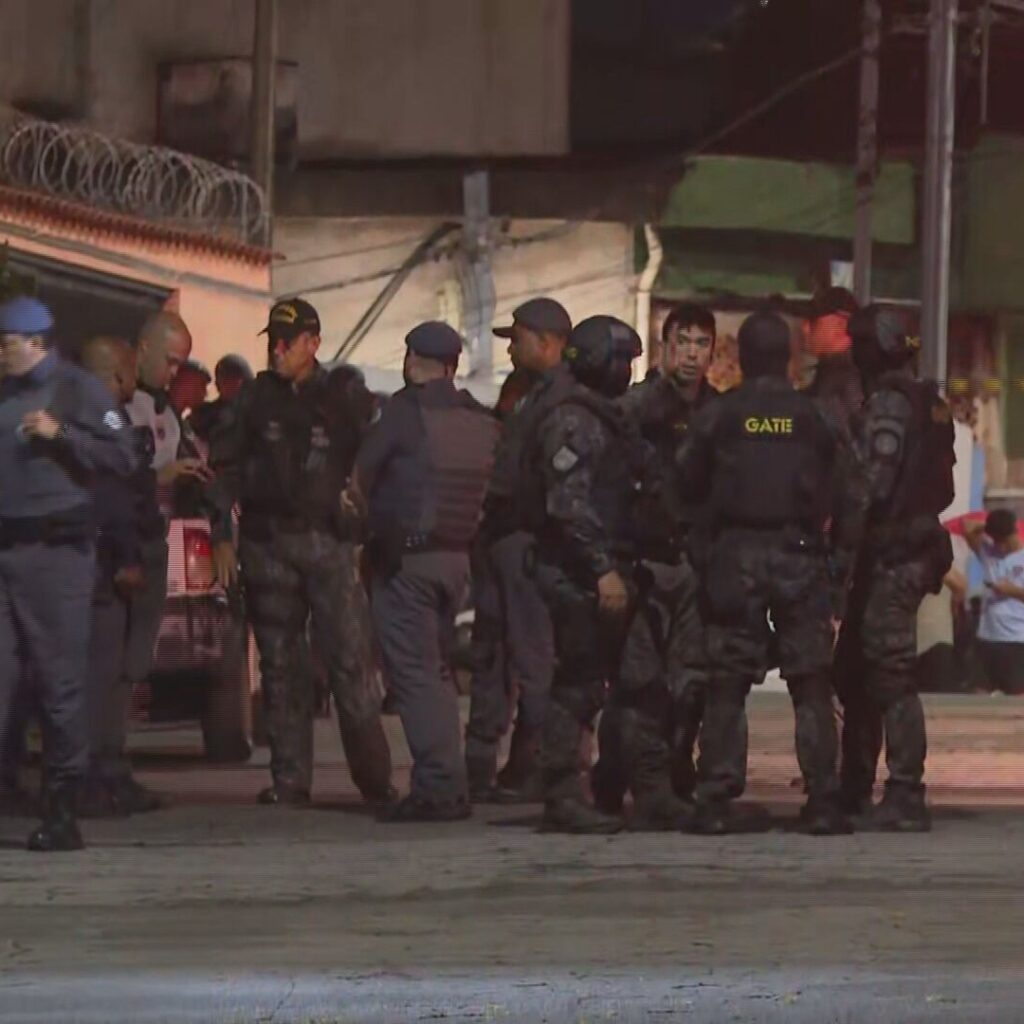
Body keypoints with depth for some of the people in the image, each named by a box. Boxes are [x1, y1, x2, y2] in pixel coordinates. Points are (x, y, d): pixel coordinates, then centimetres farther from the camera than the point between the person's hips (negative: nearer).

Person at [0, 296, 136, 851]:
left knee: (59, 681, -3)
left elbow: (122, 456, -8)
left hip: (55, 550, -5)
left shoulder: (77, 390, 1)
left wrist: (60, 433, -14)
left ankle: (62, 810, 1)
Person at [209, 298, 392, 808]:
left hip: (328, 541, -2)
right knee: (280, 664, 4)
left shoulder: (342, 401, 5)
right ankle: (289, 779, 8)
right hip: (267, 542, 2)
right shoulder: (257, 398, 9)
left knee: (350, 660, -9)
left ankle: (374, 777, -5)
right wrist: (223, 537, 3)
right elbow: (224, 468, 10)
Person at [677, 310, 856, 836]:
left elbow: (687, 482, 2)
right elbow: (837, 490, 2)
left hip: (735, 555, 0)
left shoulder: (718, 415, -1)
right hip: (798, 555, 0)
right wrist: (845, 544, 13)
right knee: (811, 683, 3)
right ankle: (822, 801, -1)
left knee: (727, 683, 3)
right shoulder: (813, 416, 1)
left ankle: (716, 801, -2)